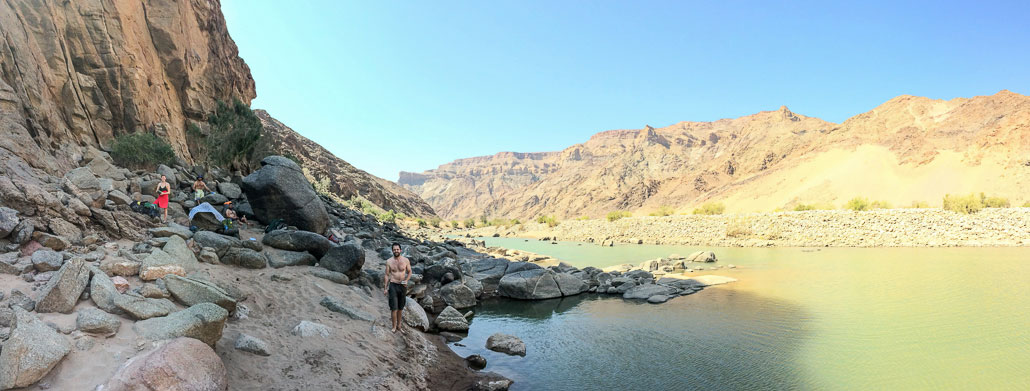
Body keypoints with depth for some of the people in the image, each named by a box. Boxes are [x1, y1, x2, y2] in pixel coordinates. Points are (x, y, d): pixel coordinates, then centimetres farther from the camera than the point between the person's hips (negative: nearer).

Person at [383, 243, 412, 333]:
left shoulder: (405, 260, -1)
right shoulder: (389, 261, -2)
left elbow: (409, 272, 9)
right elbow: (387, 275, 4)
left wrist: (406, 280, -9)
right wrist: (385, 288, 1)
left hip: (403, 286, 2)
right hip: (393, 285, -2)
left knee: (400, 307, 12)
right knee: (394, 308, -7)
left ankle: (399, 325, 25)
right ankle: (394, 327, 3)